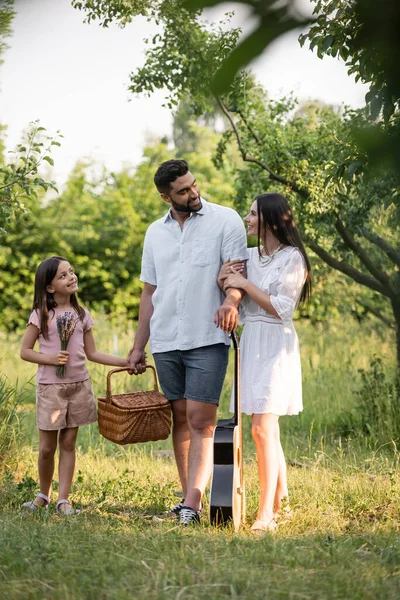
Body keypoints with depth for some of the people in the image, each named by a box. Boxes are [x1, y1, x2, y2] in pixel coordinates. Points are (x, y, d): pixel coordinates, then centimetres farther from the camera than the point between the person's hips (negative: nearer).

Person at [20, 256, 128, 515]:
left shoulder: (82, 315, 7)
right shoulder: (41, 315, -4)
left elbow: (92, 353, 10)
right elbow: (25, 351, -2)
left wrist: (125, 362, 1)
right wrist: (50, 358, -18)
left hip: (79, 384, 3)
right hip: (50, 386, -3)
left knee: (68, 443, 4)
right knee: (47, 447, 1)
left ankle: (64, 499, 7)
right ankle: (44, 495, 20)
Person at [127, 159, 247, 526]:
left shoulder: (225, 220, -1)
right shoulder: (155, 233, 14)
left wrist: (231, 300, -30)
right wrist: (138, 347, 15)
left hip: (208, 340, -5)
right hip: (166, 343, 5)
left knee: (200, 420, -11)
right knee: (180, 420, 8)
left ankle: (191, 507, -15)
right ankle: (188, 500, 14)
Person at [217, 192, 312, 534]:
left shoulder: (292, 258, -7)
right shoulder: (251, 255, 13)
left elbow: (281, 307, -13)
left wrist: (245, 284, -12)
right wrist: (224, 280, -1)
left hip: (275, 344, -8)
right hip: (250, 342, 8)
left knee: (263, 428, -15)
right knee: (265, 429, 10)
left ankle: (266, 513, -15)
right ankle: (281, 501, 20)